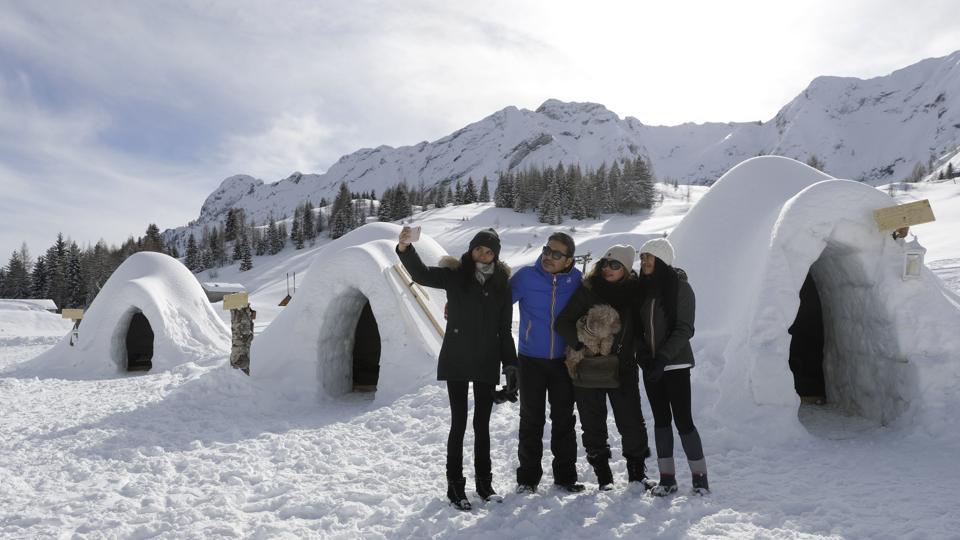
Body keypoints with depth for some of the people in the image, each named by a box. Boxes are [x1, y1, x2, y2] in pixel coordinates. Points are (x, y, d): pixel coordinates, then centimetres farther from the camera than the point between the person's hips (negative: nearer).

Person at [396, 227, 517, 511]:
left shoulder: (501, 283, 5)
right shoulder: (455, 274, -3)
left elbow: (504, 328, 9)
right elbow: (422, 274, -20)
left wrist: (510, 363, 6)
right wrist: (405, 248, -38)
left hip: (487, 363, 3)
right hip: (457, 361, -2)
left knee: (482, 424, 11)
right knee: (459, 423, 0)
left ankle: (484, 482, 24)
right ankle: (455, 485, 12)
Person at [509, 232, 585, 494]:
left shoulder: (576, 281, -4)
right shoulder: (526, 276, -10)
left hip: (564, 361, 2)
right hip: (530, 360, -2)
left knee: (564, 420, 9)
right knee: (531, 419, 6)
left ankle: (565, 475, 22)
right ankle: (528, 476, 18)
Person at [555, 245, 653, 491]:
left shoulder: (633, 292, 1)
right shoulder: (587, 291, -6)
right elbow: (563, 322, -7)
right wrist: (582, 344, -18)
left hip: (623, 367, 2)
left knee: (632, 420, 6)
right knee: (593, 423, 7)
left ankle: (637, 471, 25)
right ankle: (603, 474, 23)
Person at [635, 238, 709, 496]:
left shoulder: (680, 286, -8)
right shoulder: (643, 288, 8)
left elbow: (684, 329, -13)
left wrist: (663, 357, -21)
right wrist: (642, 352, -5)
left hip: (676, 364, -5)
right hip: (651, 364, 5)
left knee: (683, 420, -5)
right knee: (661, 419, 8)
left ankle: (700, 476, 9)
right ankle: (667, 477, 15)